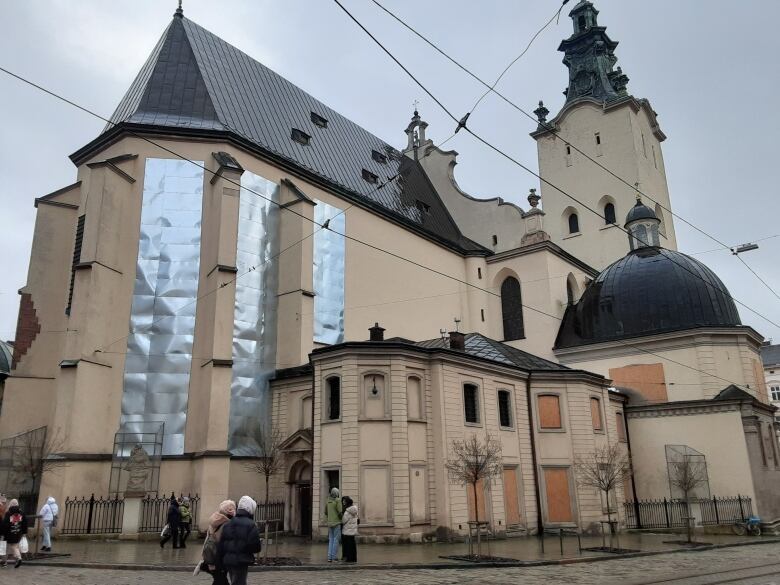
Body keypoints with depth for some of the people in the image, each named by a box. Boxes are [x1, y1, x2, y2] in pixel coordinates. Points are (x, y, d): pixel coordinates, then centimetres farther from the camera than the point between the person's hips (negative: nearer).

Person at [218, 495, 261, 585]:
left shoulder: (227, 525, 10)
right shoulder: (251, 525, -12)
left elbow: (220, 545, 11)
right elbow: (256, 547, -17)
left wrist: (221, 562, 17)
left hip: (228, 561, 7)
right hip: (242, 562, -7)